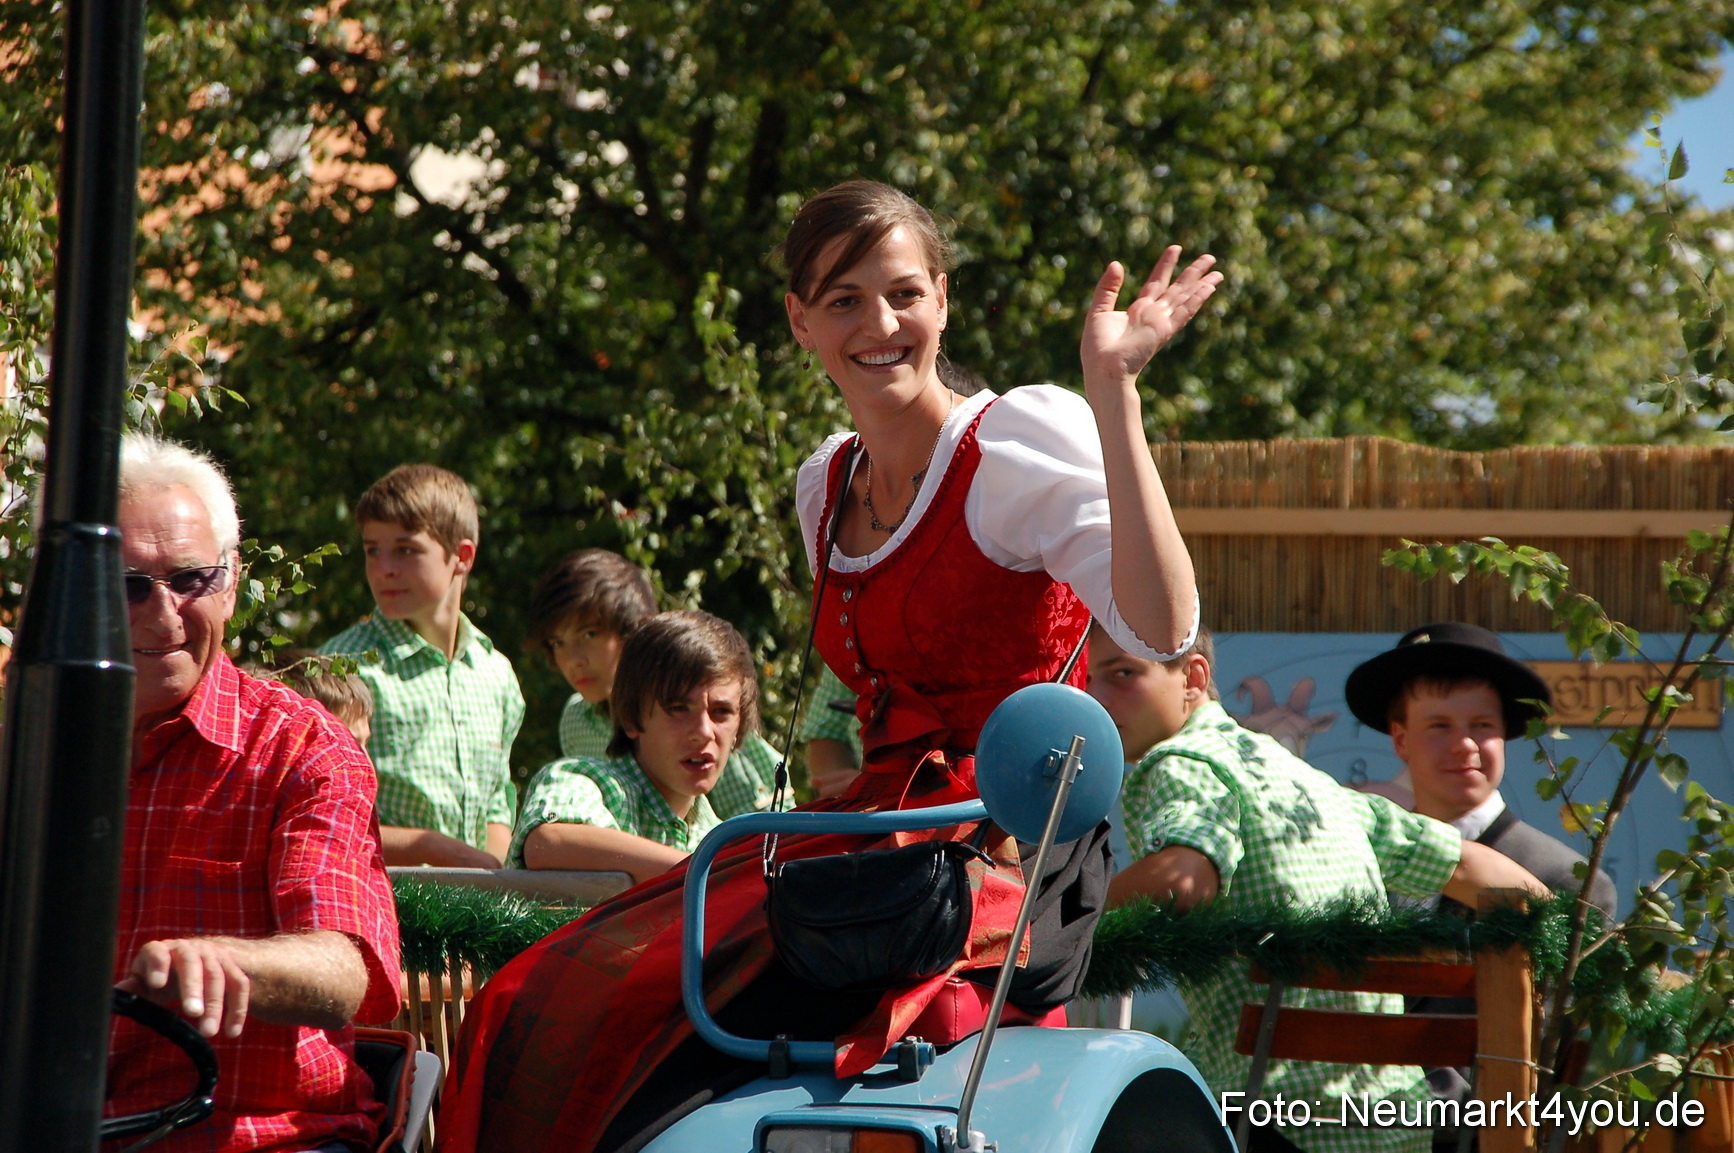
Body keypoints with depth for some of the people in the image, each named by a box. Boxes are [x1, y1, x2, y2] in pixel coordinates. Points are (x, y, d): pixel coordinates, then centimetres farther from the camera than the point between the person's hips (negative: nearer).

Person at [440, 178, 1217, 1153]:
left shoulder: (1024, 435, -6)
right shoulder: (825, 484, 17)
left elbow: (1162, 631, -23)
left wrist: (1113, 392, -26)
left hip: (1010, 860, -7)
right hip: (876, 845, 7)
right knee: (541, 1012, -9)